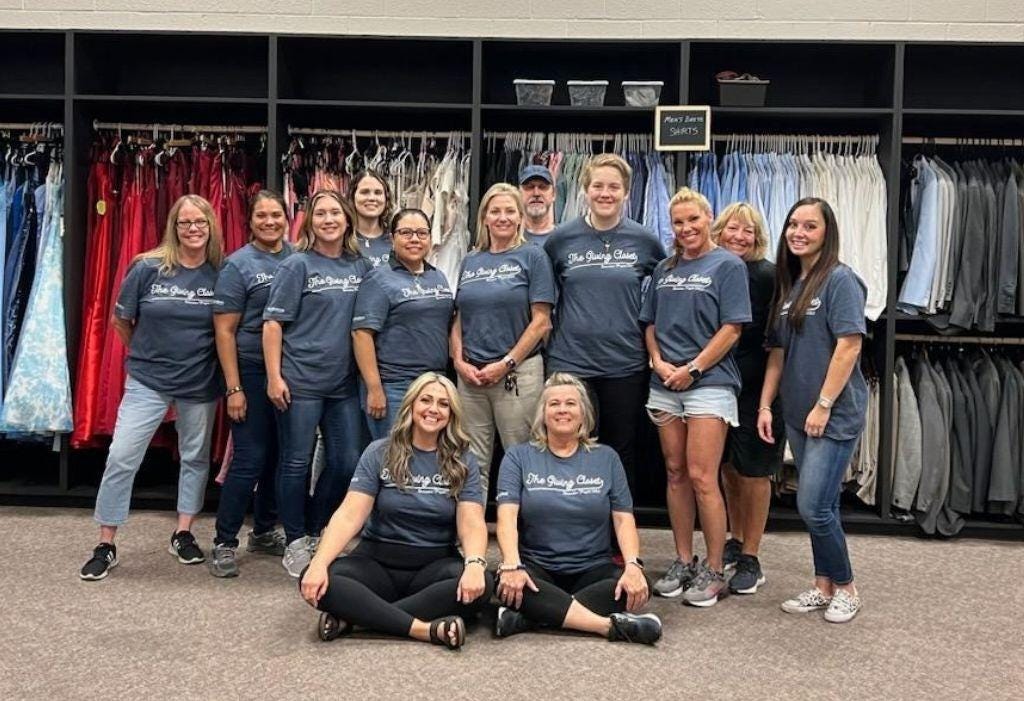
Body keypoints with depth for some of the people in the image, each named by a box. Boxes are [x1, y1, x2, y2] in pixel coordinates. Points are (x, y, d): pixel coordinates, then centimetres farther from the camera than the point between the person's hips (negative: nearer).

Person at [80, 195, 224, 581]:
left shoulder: (222, 273, -7)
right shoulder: (148, 268, -9)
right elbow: (120, 320, 3)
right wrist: (146, 353, 9)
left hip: (200, 383, 2)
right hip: (147, 381, -1)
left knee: (195, 458, 12)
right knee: (121, 457, -5)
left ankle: (183, 534, 29)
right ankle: (106, 546, 7)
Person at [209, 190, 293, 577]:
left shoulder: (297, 258, 7)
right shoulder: (238, 265, -6)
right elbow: (224, 331, -8)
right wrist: (234, 388, -14)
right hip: (252, 372, -5)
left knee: (278, 455, 13)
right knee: (250, 459, -5)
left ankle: (264, 531, 29)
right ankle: (224, 543, 8)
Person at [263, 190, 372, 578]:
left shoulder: (361, 266, 9)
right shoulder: (297, 266, -4)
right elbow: (273, 323, -6)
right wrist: (274, 377, -13)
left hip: (343, 383, 5)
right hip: (300, 381, -5)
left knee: (347, 463, 7)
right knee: (297, 463, 2)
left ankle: (315, 532, 26)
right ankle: (296, 542, 17)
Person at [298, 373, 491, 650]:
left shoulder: (463, 462, 1)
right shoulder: (379, 453, -1)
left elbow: (472, 524, -10)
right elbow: (350, 515, -10)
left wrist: (474, 564, -32)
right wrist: (319, 562, -26)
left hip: (434, 565, 1)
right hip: (377, 561, 0)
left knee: (479, 586, -32)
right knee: (318, 583, -28)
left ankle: (354, 617, -28)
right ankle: (423, 629, -33)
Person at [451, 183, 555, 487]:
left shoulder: (532, 257, -1)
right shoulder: (470, 262, 13)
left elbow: (541, 321, -7)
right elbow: (459, 319, 15)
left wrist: (506, 364, -11)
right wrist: (459, 361, -1)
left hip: (517, 373, -4)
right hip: (470, 375, 4)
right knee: (472, 461, 9)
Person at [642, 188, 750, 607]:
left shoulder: (727, 266, -1)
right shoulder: (664, 270, 15)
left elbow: (732, 329, -8)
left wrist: (693, 369, -13)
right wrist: (659, 362, -1)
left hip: (709, 383, -5)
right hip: (665, 384, 6)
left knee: (702, 478, -8)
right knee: (676, 474, 9)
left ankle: (714, 571, 2)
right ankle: (683, 562, 19)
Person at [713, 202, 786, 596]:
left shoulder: (767, 277, -10)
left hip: (755, 386, -5)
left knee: (753, 471, 4)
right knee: (728, 467, 16)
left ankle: (750, 559, 15)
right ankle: (736, 541, 34)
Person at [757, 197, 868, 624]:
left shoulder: (839, 280, -9)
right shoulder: (789, 285, 13)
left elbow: (849, 345, -16)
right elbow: (778, 351, 15)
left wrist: (824, 406, -17)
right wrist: (765, 405, 9)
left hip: (835, 415, -7)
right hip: (798, 414, 7)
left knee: (813, 507, -8)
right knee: (821, 506, 13)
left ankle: (845, 588, 12)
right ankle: (823, 587, 23)